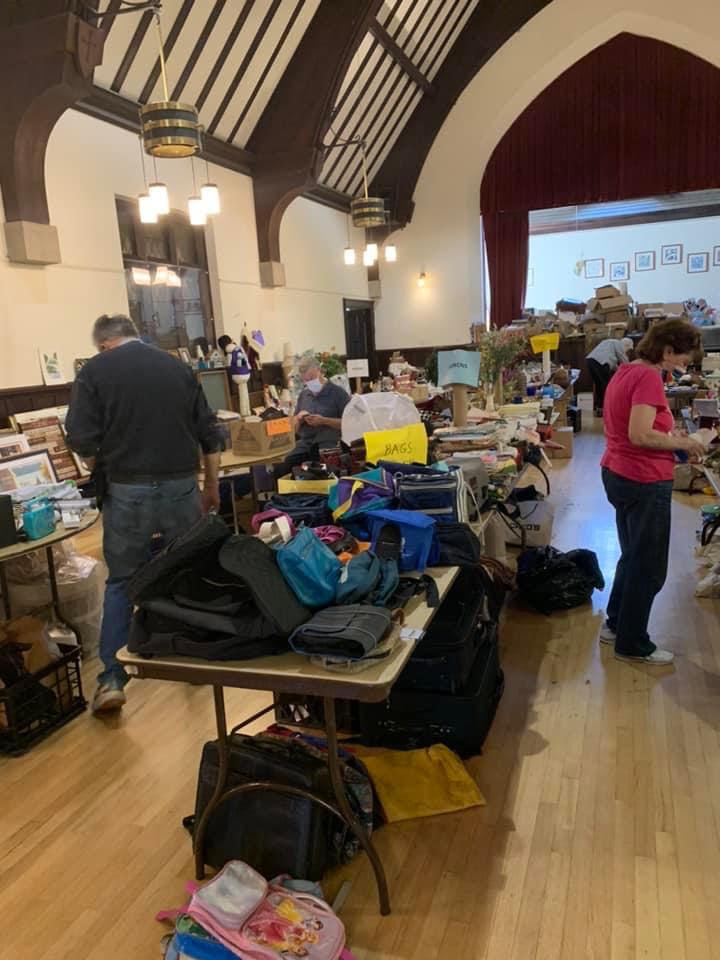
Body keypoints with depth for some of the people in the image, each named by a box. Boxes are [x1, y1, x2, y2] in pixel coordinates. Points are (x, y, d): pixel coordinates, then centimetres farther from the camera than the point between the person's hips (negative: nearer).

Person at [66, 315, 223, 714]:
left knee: (121, 582, 10)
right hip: (182, 486, 2)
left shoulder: (95, 371, 0)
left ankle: (112, 679, 9)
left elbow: (81, 439, -9)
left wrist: (104, 471, 10)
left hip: (128, 490, -2)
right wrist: (212, 486, 17)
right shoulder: (178, 367, 9)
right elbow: (210, 434, 8)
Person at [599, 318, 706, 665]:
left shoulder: (626, 372, 10)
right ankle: (633, 644, 18)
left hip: (617, 474, 10)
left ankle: (615, 624, 34)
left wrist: (669, 434, 11)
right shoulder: (648, 377, -20)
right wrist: (682, 443, -13)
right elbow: (639, 435, -28)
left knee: (633, 557, 23)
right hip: (644, 482, -10)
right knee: (649, 567, 5)